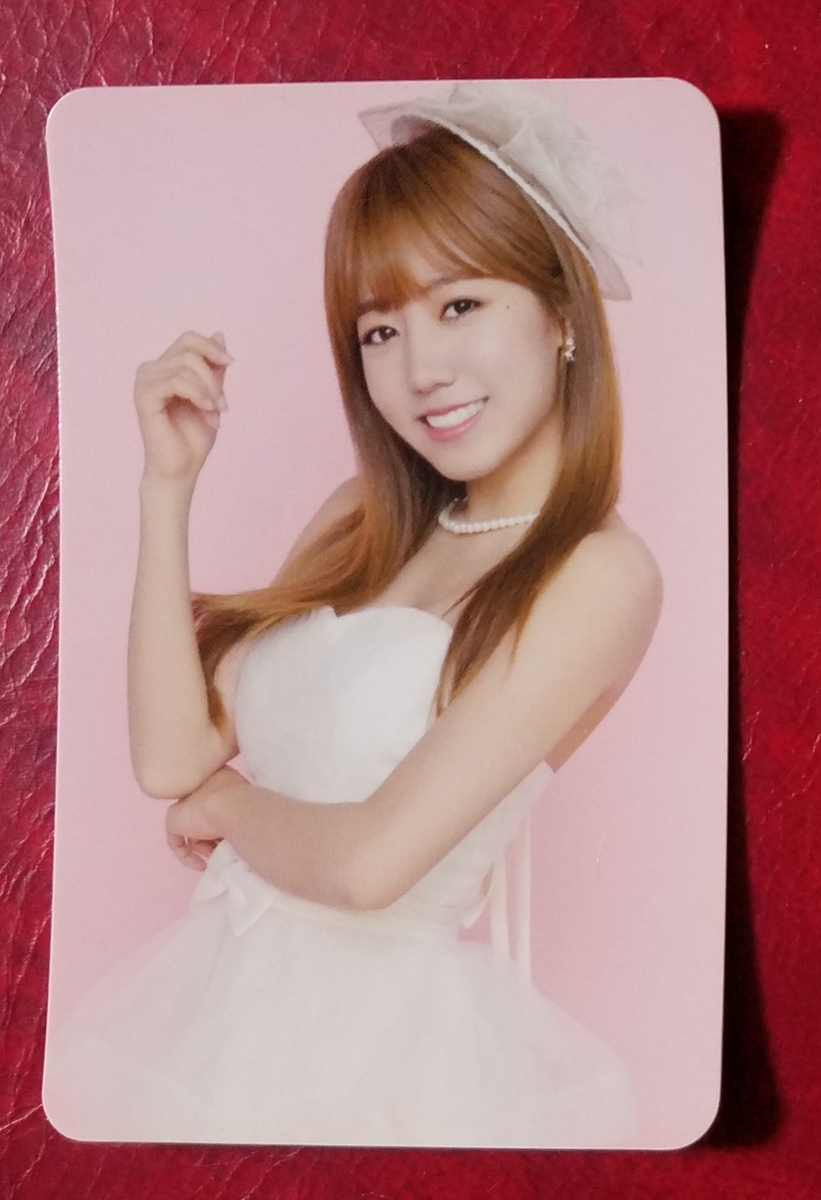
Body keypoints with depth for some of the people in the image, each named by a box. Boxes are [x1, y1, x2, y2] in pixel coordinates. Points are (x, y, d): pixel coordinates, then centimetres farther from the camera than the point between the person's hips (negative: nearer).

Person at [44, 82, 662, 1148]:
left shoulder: (599, 572, -16)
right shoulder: (363, 521, 3)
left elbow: (370, 861, -22)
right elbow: (172, 756, -1)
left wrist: (226, 804, -2)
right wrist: (169, 485, -4)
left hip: (379, 1029, -6)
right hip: (226, 993, 7)